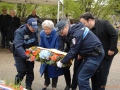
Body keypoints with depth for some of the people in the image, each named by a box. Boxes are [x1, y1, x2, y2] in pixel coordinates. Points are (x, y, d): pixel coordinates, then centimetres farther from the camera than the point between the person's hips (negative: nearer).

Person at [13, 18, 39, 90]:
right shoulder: (19, 32, -24)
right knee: (22, 71, -8)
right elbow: (18, 46, -34)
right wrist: (25, 56, -43)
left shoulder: (34, 32, -3)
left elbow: (36, 44, 3)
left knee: (30, 71, 5)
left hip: (30, 54, 5)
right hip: (19, 55, -5)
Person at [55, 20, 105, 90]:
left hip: (95, 54, -10)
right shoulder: (76, 29, 9)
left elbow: (73, 51, -16)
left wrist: (62, 62, -5)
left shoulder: (77, 33, -20)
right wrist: (80, 53, 8)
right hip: (92, 53, 10)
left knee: (82, 79, -10)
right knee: (80, 74, 12)